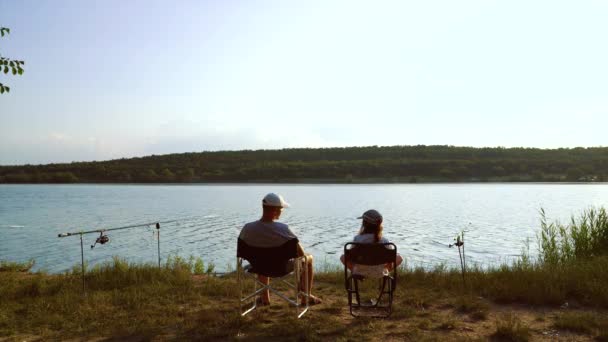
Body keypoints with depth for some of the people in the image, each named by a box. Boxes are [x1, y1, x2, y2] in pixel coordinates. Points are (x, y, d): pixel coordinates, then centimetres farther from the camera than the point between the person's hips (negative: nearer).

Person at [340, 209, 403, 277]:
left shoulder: (357, 239, -19)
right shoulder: (384, 241, -19)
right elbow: (390, 266, -10)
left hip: (360, 273, 1)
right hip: (379, 274, -1)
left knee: (343, 257, 27)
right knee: (399, 258, 23)